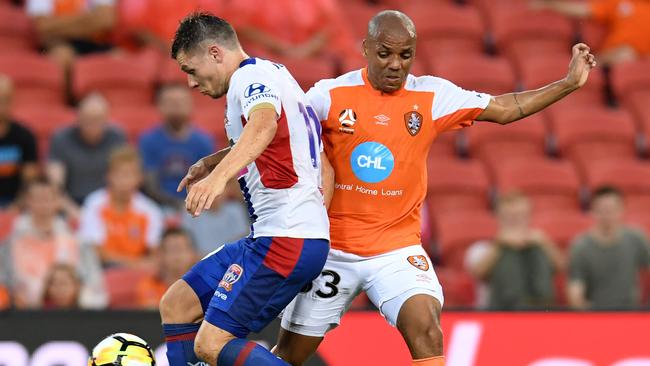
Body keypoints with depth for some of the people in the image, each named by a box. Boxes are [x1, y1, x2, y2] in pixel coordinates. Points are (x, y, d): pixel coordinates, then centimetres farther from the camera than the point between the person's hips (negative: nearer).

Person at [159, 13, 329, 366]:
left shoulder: (250, 75, -12)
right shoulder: (269, 73, 19)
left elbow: (263, 125, -37)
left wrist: (219, 176, -52)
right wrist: (211, 161, 26)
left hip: (285, 238, -11)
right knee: (176, 305, 14)